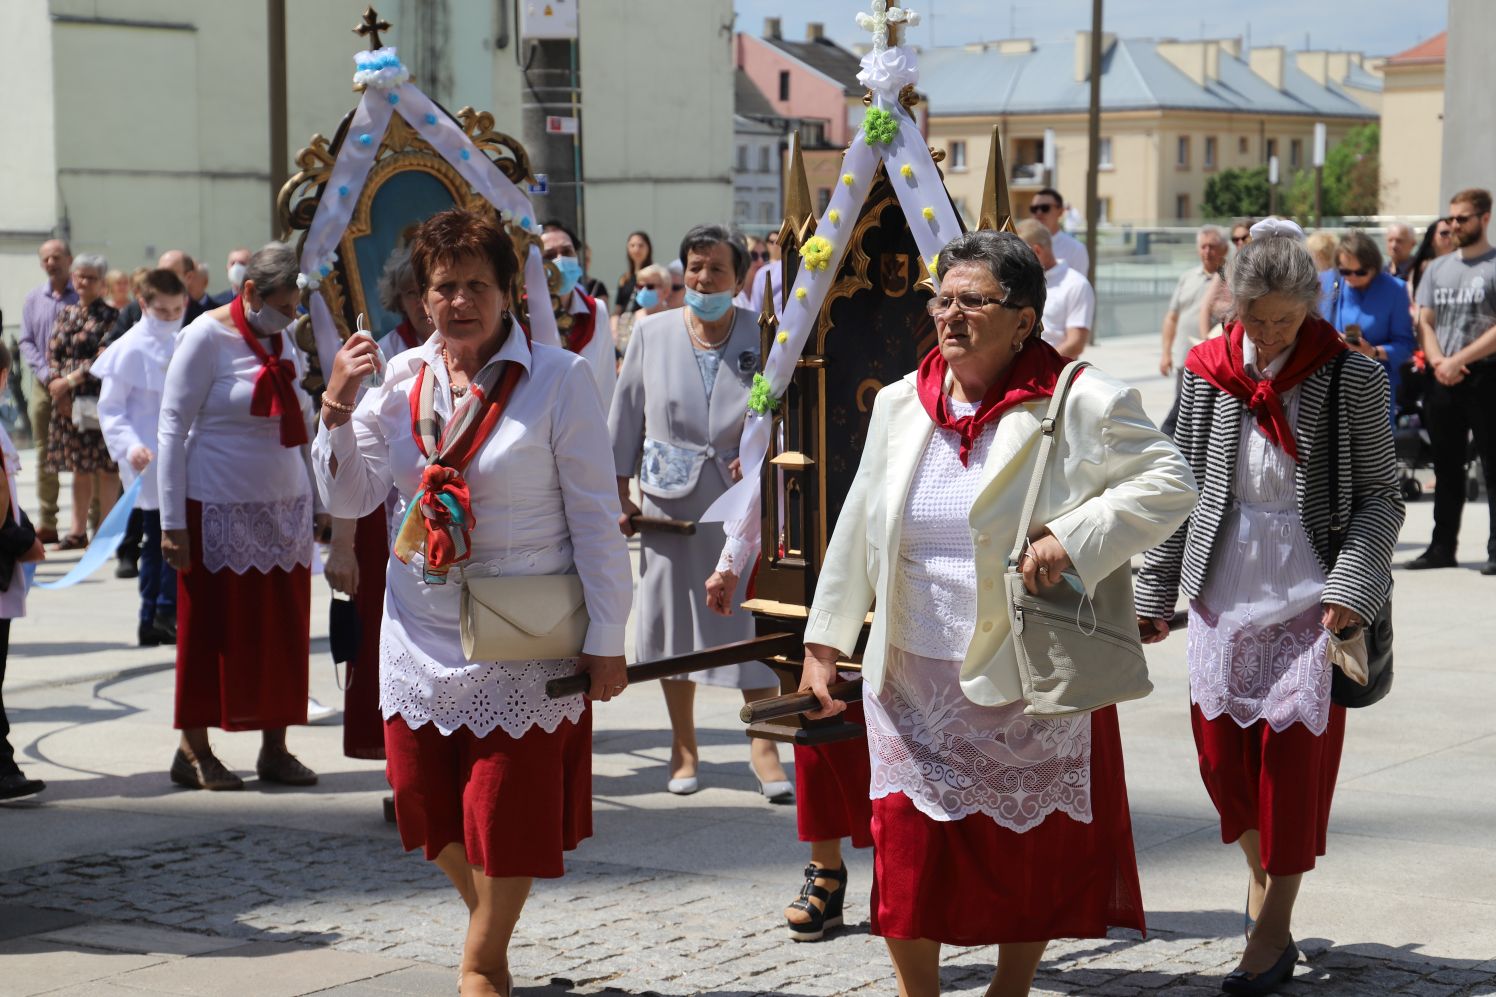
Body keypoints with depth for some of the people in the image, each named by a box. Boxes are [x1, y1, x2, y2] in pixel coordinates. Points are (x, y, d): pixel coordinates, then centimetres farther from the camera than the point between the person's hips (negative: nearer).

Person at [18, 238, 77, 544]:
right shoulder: (33, 299, 13)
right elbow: (26, 341, 10)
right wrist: (45, 372, -5)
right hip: (44, 384, 4)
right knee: (45, 454, 6)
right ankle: (46, 524, 10)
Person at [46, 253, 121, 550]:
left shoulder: (110, 317, -5)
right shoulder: (67, 314, 13)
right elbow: (54, 354, 12)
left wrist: (70, 380, -15)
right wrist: (57, 384, -4)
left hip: (99, 402, -5)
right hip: (68, 403, 5)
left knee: (105, 466, -1)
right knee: (79, 467, 11)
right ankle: (78, 531, 16)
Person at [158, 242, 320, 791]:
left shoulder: (284, 341, 10)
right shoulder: (206, 337, -9)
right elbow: (172, 427, -10)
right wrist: (172, 521, -13)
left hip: (285, 507, 6)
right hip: (220, 510, -6)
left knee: (284, 629, 6)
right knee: (212, 631, 1)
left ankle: (275, 747, 15)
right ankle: (194, 750, 11)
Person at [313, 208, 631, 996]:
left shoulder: (557, 379, -11)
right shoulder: (400, 379, 2)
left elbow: (595, 516, -10)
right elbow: (349, 498, 5)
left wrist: (606, 640, -11)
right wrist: (336, 407, -11)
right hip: (423, 630, 4)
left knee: (509, 811, 5)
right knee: (433, 806, 13)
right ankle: (488, 924, 39)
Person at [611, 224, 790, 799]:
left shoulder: (764, 338, -1)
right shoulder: (651, 334, 3)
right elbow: (626, 415, 8)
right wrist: (619, 493, 5)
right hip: (672, 504, 2)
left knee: (755, 617, -3)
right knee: (675, 617, 8)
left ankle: (763, 746, 9)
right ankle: (683, 746, 23)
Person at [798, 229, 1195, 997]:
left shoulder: (1083, 406, -10)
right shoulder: (901, 405, 6)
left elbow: (1168, 486, -11)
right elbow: (858, 529, 12)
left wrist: (1074, 536, -23)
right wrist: (824, 641, 11)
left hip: (1029, 679, -3)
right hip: (914, 677, 4)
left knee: (1031, 848, 10)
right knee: (909, 847, 3)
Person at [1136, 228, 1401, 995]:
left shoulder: (1352, 378, -6)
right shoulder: (1207, 373, 2)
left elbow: (1381, 496, -2)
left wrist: (1352, 586, -14)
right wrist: (1155, 591, 9)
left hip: (1309, 599, -3)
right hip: (1222, 594, 3)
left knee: (1293, 756, -1)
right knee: (1219, 747, 7)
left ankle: (1273, 931, 10)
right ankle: (1262, 868, 33)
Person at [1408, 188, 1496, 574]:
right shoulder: (1438, 268, 15)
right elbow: (1424, 322, 11)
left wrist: (1458, 361, -16)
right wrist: (1438, 363, -7)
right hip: (1441, 380, 6)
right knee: (1446, 467, 11)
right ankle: (1442, 546, 17)